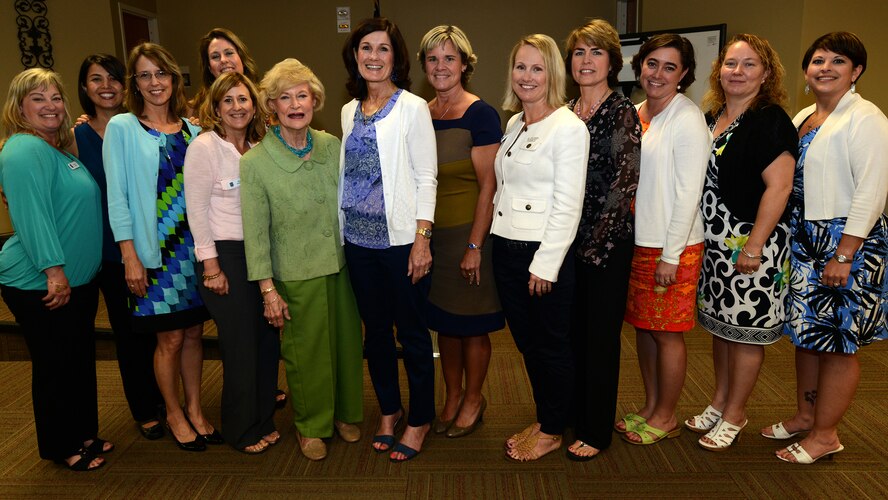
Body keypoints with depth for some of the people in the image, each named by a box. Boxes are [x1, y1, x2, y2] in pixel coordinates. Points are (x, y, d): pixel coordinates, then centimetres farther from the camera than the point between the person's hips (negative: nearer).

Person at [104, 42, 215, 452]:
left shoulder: (191, 129, 9)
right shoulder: (122, 128, -3)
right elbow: (117, 196, -6)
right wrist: (129, 256, -11)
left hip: (194, 247, 4)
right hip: (154, 250, -4)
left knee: (193, 331, 10)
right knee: (170, 338, 2)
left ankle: (195, 410, 27)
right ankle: (174, 414, 24)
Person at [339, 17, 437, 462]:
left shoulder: (412, 108, -5)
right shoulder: (349, 111, 11)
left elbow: (426, 176, -9)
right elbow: (349, 173, 15)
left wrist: (422, 238, -15)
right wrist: (342, 230, 12)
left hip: (400, 238, -5)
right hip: (359, 239, 5)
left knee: (412, 333, 5)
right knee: (375, 329, 14)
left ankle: (419, 419, 22)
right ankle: (388, 409, 32)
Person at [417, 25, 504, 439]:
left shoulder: (481, 115, -10)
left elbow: (488, 185, -12)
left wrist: (474, 246, -16)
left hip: (468, 232, -5)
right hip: (430, 233, 5)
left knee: (471, 323, 7)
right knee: (443, 320, 14)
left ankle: (473, 400, 27)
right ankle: (451, 398, 31)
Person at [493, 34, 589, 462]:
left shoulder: (568, 127, -11)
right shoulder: (513, 125, 12)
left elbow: (568, 205, -16)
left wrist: (545, 263, -18)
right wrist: (491, 242, 10)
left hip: (544, 253, -7)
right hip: (507, 249, 8)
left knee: (551, 345, 8)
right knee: (525, 341, 17)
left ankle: (552, 431, 26)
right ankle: (542, 419, 35)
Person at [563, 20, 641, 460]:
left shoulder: (622, 112, -7)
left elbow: (625, 181, -11)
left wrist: (595, 240, -13)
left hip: (607, 242, -5)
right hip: (568, 239, 5)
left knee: (599, 335, 5)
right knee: (570, 330, 14)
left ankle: (596, 430, 20)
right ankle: (571, 413, 33)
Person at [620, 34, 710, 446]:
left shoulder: (688, 119, -11)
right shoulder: (633, 114, 10)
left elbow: (688, 192, -15)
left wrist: (671, 255, -16)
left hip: (671, 246, -7)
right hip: (634, 241, 7)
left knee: (667, 333, 4)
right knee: (643, 326, 15)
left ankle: (665, 418, 22)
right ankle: (650, 407, 31)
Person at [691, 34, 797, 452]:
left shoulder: (770, 120, -12)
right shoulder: (711, 117, 11)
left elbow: (779, 186, -18)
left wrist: (754, 247, -21)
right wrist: (697, 237, 13)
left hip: (751, 244, -7)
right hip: (714, 242, 7)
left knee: (745, 330, 4)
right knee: (719, 323, 16)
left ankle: (734, 415, 20)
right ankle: (719, 402, 32)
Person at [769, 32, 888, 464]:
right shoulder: (802, 117, 12)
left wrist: (844, 255, -21)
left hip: (846, 242, -7)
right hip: (803, 239, 8)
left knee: (838, 341, 2)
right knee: (806, 332, 16)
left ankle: (825, 435, 16)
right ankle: (805, 415, 31)